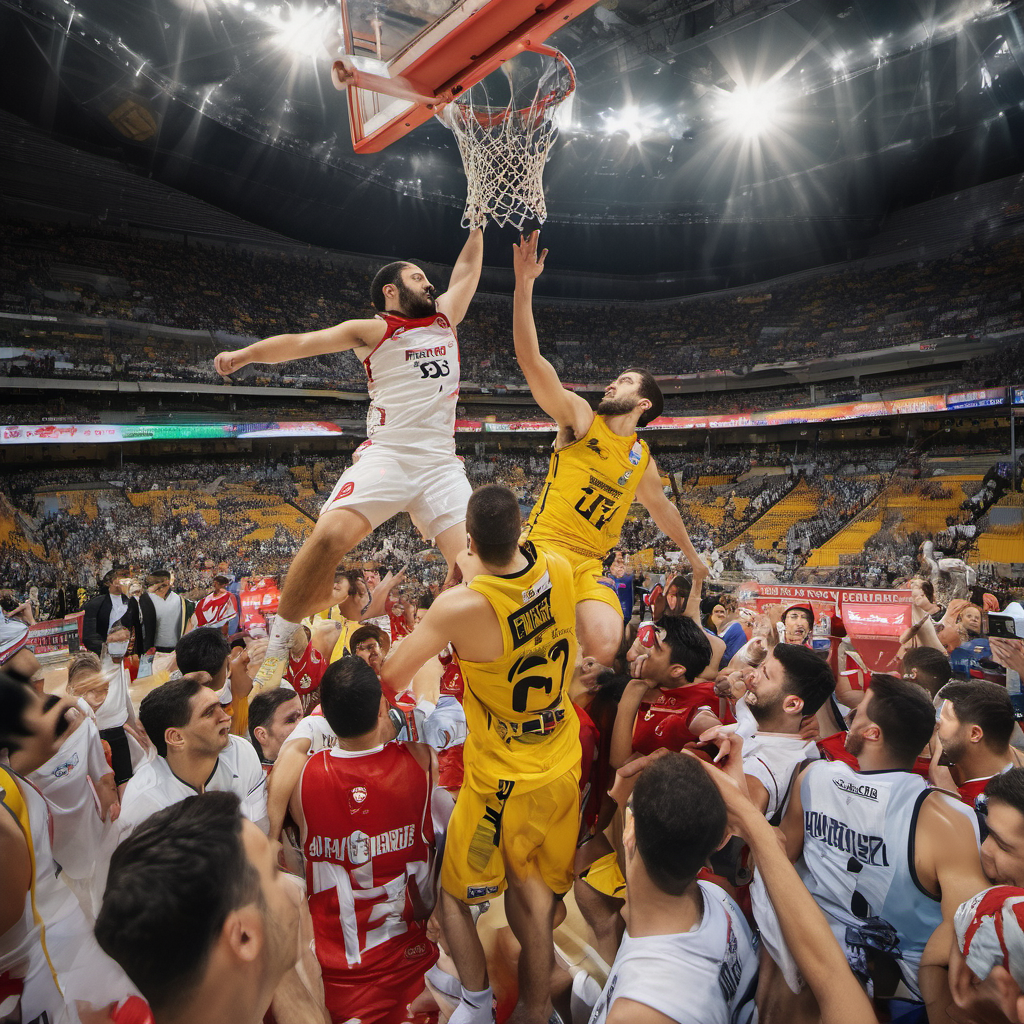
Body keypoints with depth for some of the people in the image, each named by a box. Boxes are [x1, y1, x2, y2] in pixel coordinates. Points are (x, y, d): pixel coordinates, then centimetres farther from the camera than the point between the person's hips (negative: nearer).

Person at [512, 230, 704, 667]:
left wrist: (692, 555, 43)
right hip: (543, 548, -4)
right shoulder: (580, 418, 2)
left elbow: (662, 508, 33)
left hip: (588, 566, 4)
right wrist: (524, 284, -19)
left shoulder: (642, 460, 14)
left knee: (605, 646, -22)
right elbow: (530, 360, -10)